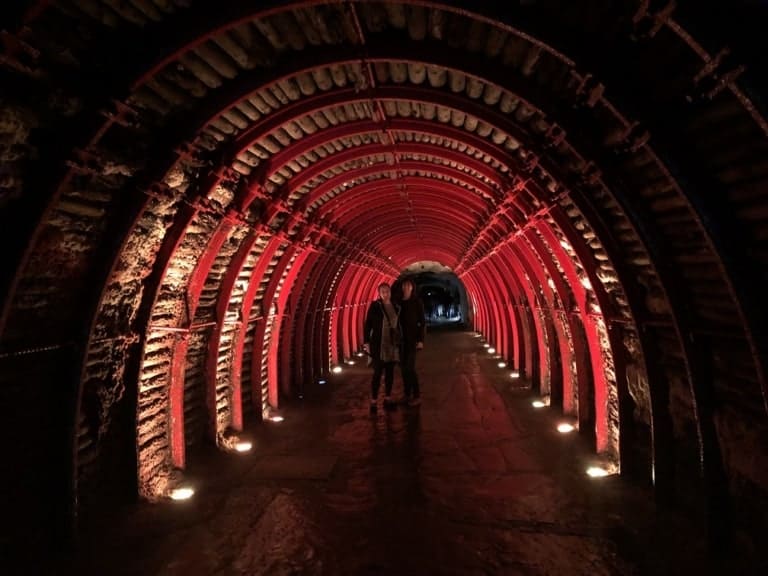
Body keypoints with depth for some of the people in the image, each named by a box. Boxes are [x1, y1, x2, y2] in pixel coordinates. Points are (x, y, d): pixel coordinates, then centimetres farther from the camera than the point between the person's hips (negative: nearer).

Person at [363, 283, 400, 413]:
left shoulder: (395, 306, 6)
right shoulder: (375, 306, -6)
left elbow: (398, 325, 12)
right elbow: (368, 324, -6)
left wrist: (399, 342, 11)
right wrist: (366, 342, -11)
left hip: (393, 344, 4)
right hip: (379, 345, -4)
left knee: (390, 372, 10)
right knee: (378, 373, -3)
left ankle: (388, 398, 21)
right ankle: (374, 401, 5)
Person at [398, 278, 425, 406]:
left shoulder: (417, 301, -5)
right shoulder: (399, 302, 6)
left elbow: (422, 321, -7)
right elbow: (397, 320, 8)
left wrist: (421, 340, -13)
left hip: (412, 338, -5)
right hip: (401, 338, 5)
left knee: (410, 367, -10)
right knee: (403, 367, 7)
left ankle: (417, 396, 0)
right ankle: (407, 394, 17)